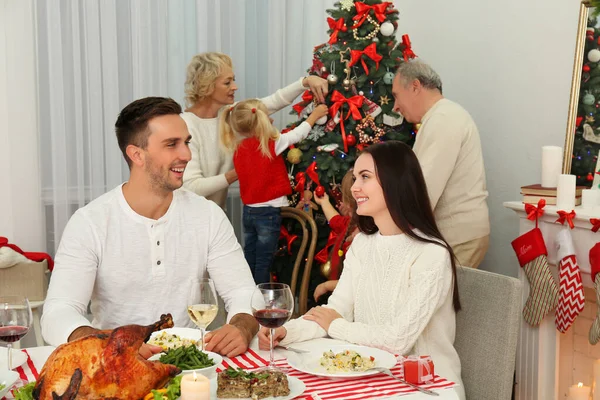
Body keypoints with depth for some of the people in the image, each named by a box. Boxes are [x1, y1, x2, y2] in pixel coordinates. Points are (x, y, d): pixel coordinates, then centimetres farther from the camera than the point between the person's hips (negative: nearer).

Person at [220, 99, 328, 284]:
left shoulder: (238, 149, 0)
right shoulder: (271, 144, -14)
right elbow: (298, 133, -3)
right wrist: (315, 114, 13)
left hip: (248, 211, 5)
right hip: (269, 212, -5)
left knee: (250, 261, 13)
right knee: (263, 263, 0)